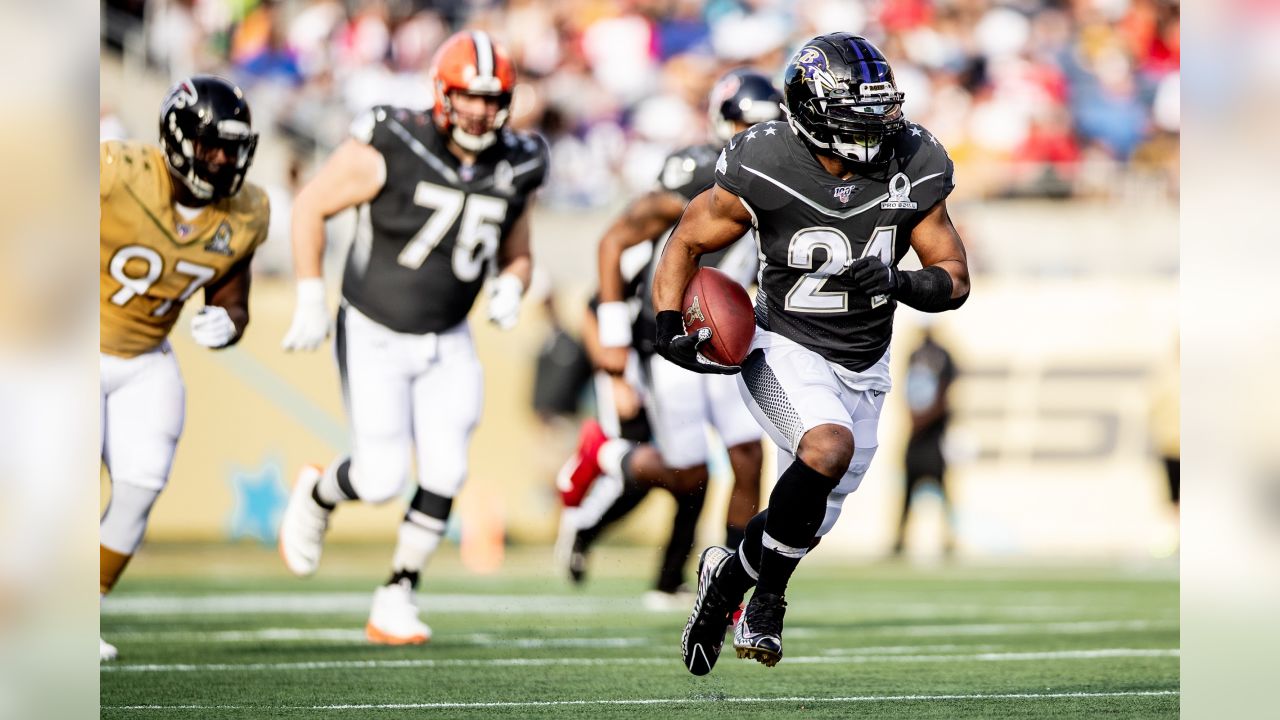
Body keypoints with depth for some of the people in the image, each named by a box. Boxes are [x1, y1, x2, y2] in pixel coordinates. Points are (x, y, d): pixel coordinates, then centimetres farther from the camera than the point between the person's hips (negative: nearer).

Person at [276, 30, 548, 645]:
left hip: (445, 342, 4)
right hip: (373, 338, -4)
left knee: (445, 473, -8)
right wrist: (310, 302, -10)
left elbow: (516, 255, 13)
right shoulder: (391, 150, -21)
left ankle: (396, 601, 7)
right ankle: (318, 495, 27)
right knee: (383, 480, -8)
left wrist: (509, 289, -10)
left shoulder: (514, 170, -4)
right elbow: (311, 206, -10)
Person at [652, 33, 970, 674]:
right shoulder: (765, 171, -18)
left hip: (862, 370, 5)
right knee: (829, 447, -32)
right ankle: (748, 583, -11)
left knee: (809, 522, 11)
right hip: (784, 351, -5)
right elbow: (687, 242, -3)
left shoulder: (912, 172, -10)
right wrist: (669, 330, -17)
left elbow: (955, 279, -2)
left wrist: (899, 283, -23)